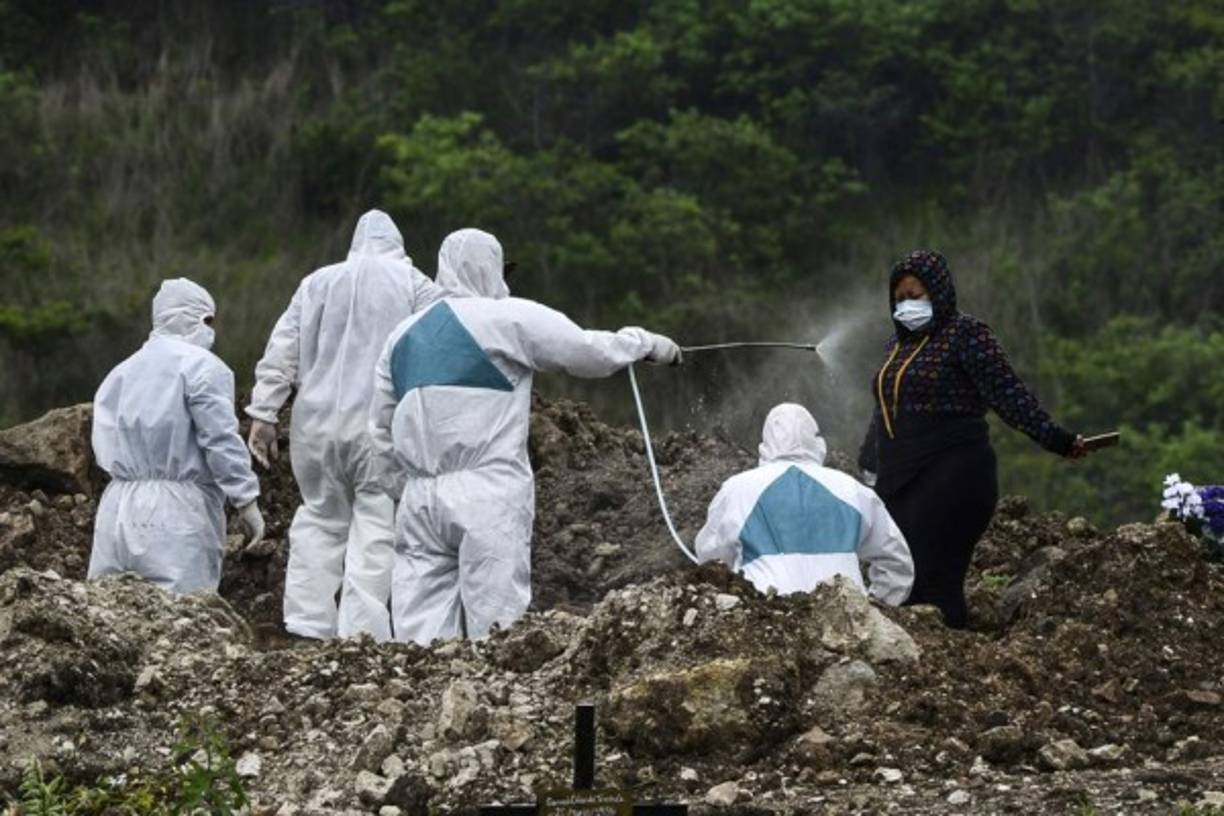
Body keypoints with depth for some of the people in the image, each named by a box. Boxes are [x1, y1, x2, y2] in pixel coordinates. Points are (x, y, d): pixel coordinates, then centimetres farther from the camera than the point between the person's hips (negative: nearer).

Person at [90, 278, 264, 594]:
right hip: (178, 509, -7)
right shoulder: (200, 366, -4)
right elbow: (221, 440, -10)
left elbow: (104, 444, 12)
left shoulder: (121, 373, 19)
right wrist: (246, 500, -8)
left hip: (119, 504, 7)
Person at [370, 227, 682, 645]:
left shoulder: (405, 334, 16)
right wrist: (647, 343, 17)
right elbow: (591, 353, 1)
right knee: (495, 613, -5)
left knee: (421, 628, 2)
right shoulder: (511, 319, -3)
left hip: (420, 498, 5)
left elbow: (382, 427, 21)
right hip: (488, 496, -5)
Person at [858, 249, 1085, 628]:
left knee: (933, 581, -16)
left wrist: (1054, 437, -22)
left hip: (952, 480, -8)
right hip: (899, 480, 8)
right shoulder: (899, 342, 19)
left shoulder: (965, 335, -5)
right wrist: (871, 464, 31)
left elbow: (1006, 393, -12)